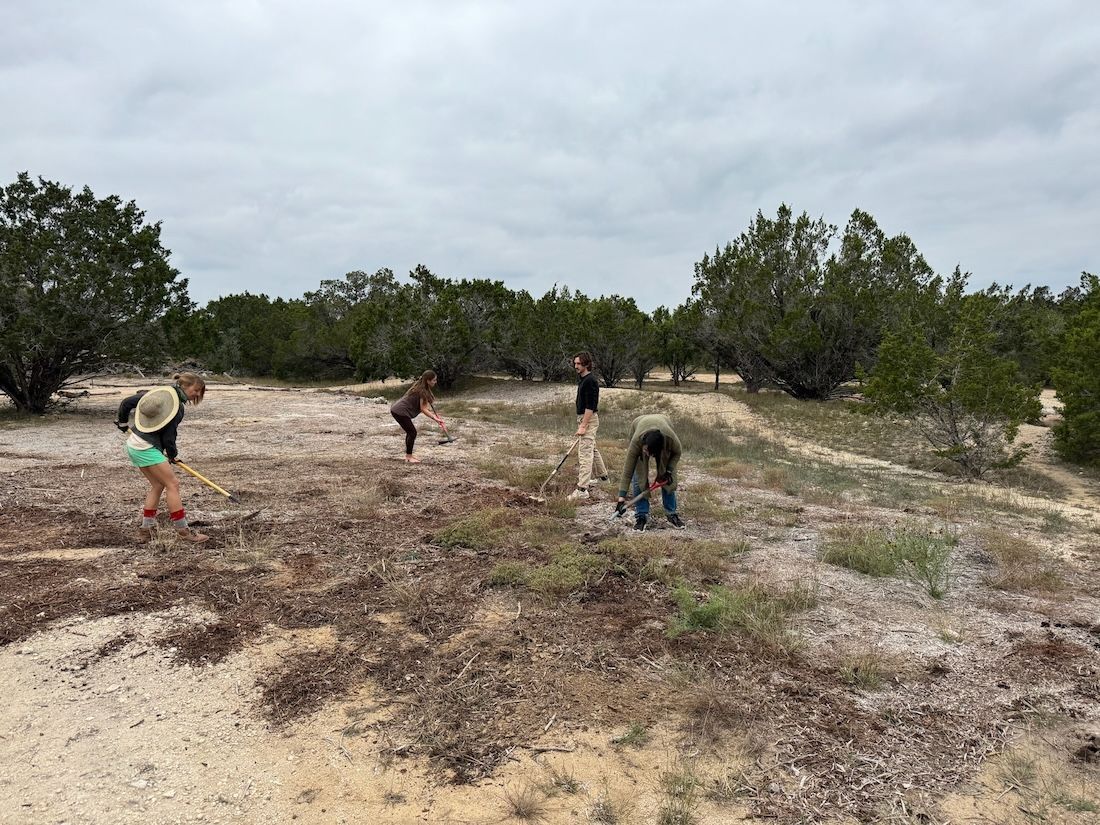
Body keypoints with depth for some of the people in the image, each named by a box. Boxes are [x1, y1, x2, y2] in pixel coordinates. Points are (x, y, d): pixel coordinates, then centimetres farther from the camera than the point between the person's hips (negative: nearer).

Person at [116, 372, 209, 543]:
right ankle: (183, 530, -3)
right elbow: (168, 437, -10)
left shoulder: (158, 392, 9)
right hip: (147, 448, -9)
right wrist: (172, 454, 9)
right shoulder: (178, 407, -12)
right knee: (172, 484, -4)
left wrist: (123, 422, 29)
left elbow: (126, 402, 12)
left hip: (134, 445, 9)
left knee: (158, 485, 15)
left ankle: (145, 530, 18)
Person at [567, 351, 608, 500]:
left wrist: (583, 426, -24)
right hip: (584, 418, 11)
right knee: (592, 449, 23)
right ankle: (602, 475, 40)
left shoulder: (590, 381, -18)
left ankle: (582, 489, -17)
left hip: (589, 419, -11)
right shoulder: (583, 379, 14)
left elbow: (590, 405, -23)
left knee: (585, 452, -14)